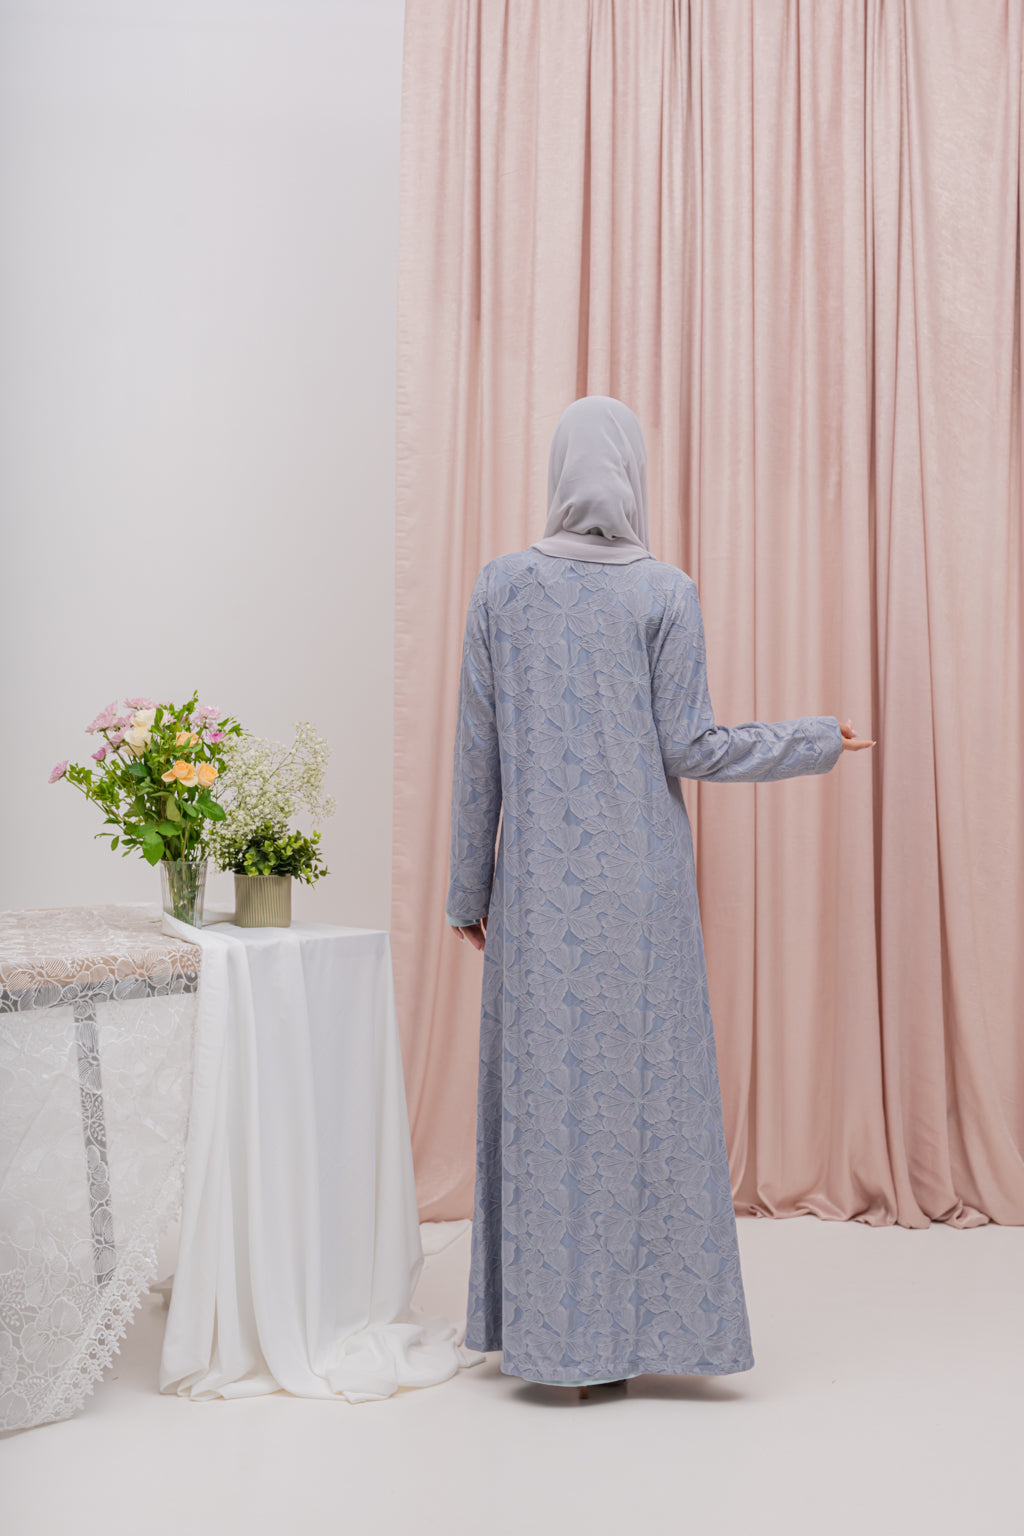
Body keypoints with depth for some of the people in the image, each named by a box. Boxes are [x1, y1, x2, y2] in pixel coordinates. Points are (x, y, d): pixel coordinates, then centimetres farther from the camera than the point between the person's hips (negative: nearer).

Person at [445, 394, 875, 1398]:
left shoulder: (503, 585, 0)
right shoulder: (667, 594, -3)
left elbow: (476, 753, 1)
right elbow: (690, 749, -6)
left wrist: (469, 889, 10)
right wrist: (816, 740, 10)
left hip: (538, 885, 1)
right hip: (640, 884, -1)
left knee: (544, 1084, 6)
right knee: (647, 1081, 7)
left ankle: (553, 1332, 14)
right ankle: (644, 1324, 15)